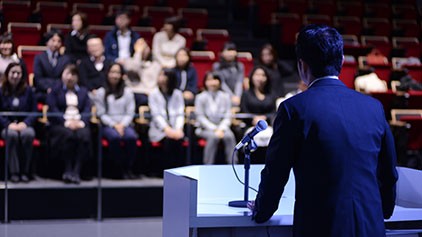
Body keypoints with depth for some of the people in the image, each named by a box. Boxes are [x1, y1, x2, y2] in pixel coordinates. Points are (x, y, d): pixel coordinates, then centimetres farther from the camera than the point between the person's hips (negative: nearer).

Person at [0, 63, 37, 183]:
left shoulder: (28, 90, 9)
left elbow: (34, 111, 6)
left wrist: (25, 123, -12)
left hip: (25, 125, 1)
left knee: (28, 134, -36)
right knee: (12, 134, -37)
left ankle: (25, 171, -25)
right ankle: (14, 172, -29)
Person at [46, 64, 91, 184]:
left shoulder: (83, 91, 23)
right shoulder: (55, 90, 15)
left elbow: (87, 110, 9)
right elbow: (52, 109, 0)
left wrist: (80, 121, -12)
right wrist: (66, 122, -14)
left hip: (79, 123, 2)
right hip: (60, 124, -2)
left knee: (84, 135, -33)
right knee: (68, 134, -36)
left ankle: (76, 171, -34)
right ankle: (68, 170, -29)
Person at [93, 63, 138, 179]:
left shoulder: (127, 92, 16)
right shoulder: (101, 93, 10)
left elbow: (130, 113, 8)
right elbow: (101, 114, 3)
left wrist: (122, 125, -10)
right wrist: (114, 125, -11)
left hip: (124, 124, 1)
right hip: (108, 125, -1)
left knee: (131, 137, -34)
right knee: (115, 137, -37)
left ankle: (128, 168, -21)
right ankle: (121, 169, -23)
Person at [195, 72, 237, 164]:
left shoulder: (225, 97, 10)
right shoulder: (200, 97, 3)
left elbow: (228, 116, 5)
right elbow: (200, 117, -2)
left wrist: (221, 129, -14)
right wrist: (214, 129, -13)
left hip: (221, 127, 2)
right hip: (205, 128, -2)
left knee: (229, 136, -31)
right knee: (214, 137, -35)